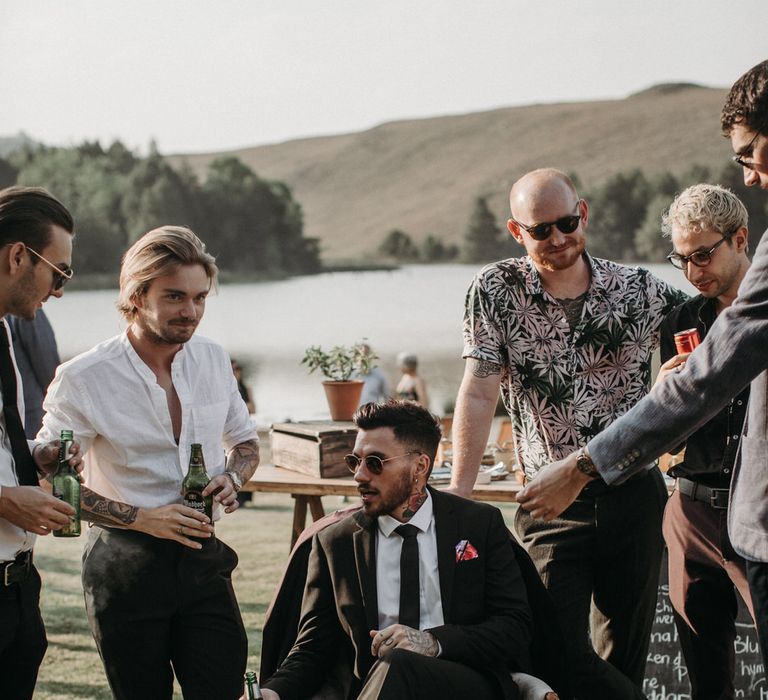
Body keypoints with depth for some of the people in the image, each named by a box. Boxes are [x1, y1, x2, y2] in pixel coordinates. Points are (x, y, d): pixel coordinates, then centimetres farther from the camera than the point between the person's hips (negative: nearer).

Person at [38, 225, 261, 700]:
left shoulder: (213, 360, 4)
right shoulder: (84, 379, -10)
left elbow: (245, 441, 19)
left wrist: (232, 476, -4)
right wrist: (142, 518, -16)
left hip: (202, 559, 3)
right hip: (125, 566, -3)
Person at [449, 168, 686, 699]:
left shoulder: (639, 291, 1)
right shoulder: (496, 292, -2)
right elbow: (479, 395, -6)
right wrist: (457, 497, -12)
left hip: (634, 494, 1)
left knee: (625, 656, 7)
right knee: (560, 652, -11)